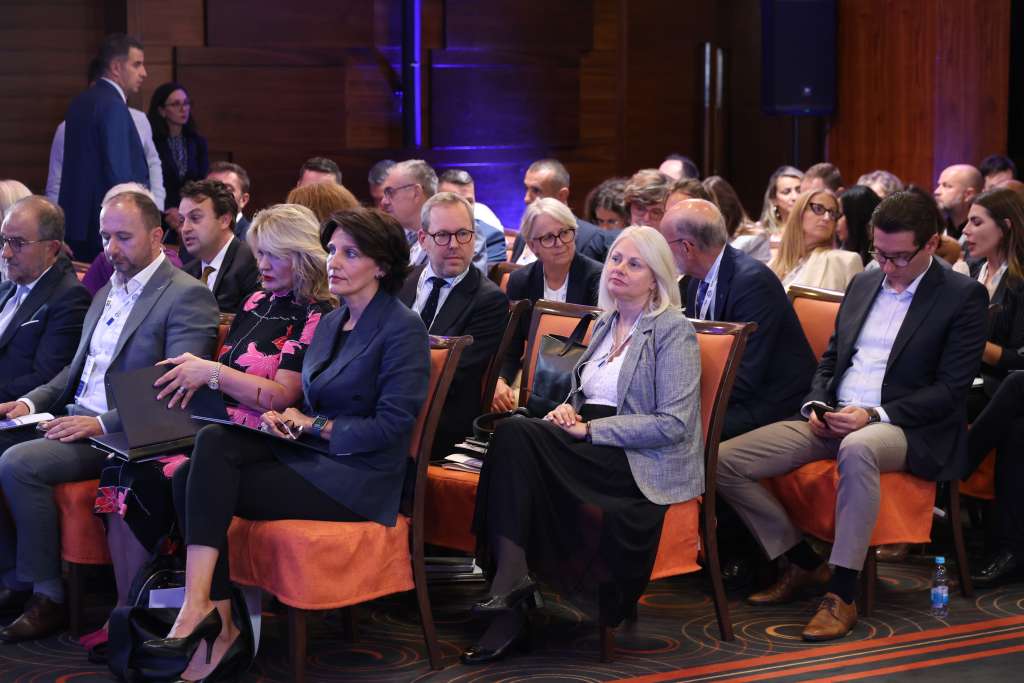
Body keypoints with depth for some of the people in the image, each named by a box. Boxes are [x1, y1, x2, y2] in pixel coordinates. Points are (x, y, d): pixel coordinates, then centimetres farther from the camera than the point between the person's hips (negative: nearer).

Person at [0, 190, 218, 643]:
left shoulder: (188, 296, -8)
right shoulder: (107, 292, 21)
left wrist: (102, 422, -23)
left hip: (122, 435, -9)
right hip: (75, 419, 9)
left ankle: (47, 595, -14)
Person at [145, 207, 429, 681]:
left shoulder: (402, 329, -8)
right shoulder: (330, 323, 17)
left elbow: (392, 426, -16)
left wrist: (313, 425, -11)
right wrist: (281, 418, -1)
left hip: (356, 480, -8)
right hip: (309, 456, 8)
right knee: (213, 442, -18)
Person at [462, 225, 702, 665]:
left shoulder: (673, 331, -4)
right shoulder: (605, 324, 18)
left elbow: (673, 424, -13)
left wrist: (591, 429, -16)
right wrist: (567, 409, 2)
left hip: (642, 464, -7)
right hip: (594, 450, 7)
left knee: (516, 436, -27)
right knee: (512, 434, -26)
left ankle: (511, 577, -29)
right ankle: (509, 594, -33)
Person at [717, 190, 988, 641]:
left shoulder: (964, 296, -2)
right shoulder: (862, 285, 17)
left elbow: (951, 388, -9)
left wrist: (875, 416, -18)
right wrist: (816, 405, 1)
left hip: (905, 429, -6)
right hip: (834, 420, 7)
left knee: (857, 449, -44)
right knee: (723, 461, -11)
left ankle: (841, 595, -34)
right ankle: (804, 564, 4)